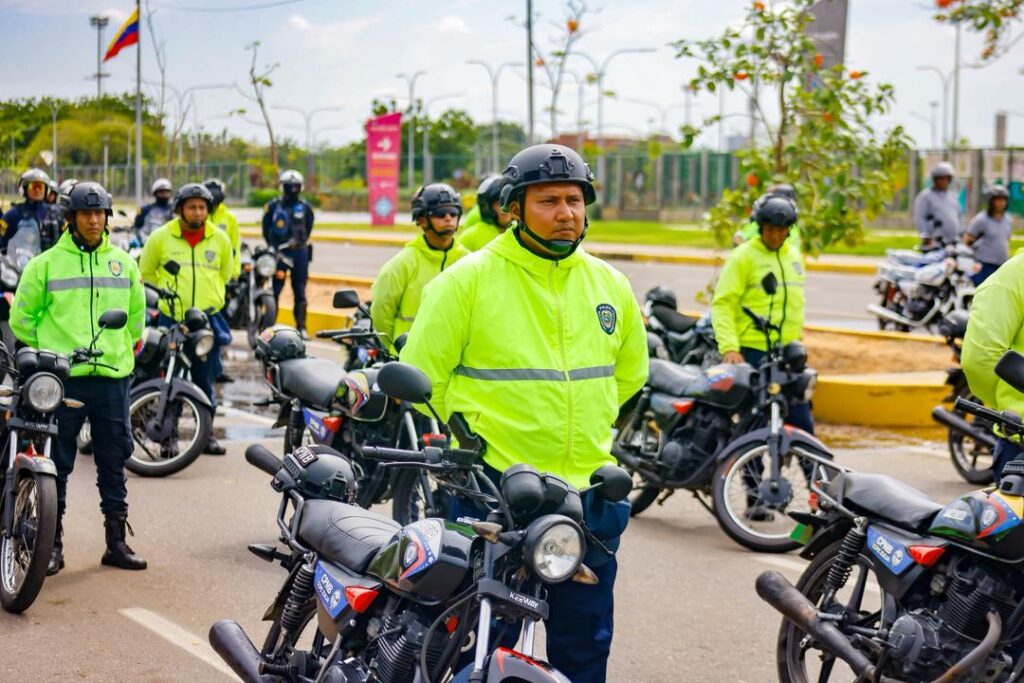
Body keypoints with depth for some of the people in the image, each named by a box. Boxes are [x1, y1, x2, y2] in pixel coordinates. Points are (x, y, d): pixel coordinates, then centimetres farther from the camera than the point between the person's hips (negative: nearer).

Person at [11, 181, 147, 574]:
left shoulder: (123, 263, 11)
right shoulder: (46, 263, 1)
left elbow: (136, 314, 23)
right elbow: (22, 315, 6)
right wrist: (44, 352, 2)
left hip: (113, 376, 3)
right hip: (62, 378, -3)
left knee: (114, 462, 8)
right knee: (57, 464, 2)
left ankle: (116, 541, 16)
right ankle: (52, 543, 10)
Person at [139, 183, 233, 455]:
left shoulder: (220, 239, 6)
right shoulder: (160, 237, 0)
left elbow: (225, 273, 22)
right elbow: (146, 272, 13)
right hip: (171, 318, -2)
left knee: (205, 379, 6)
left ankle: (207, 433, 15)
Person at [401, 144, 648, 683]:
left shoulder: (609, 284, 8)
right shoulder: (469, 279, -7)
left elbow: (629, 371, 24)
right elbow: (421, 374, -3)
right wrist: (468, 436, 2)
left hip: (587, 491, 5)